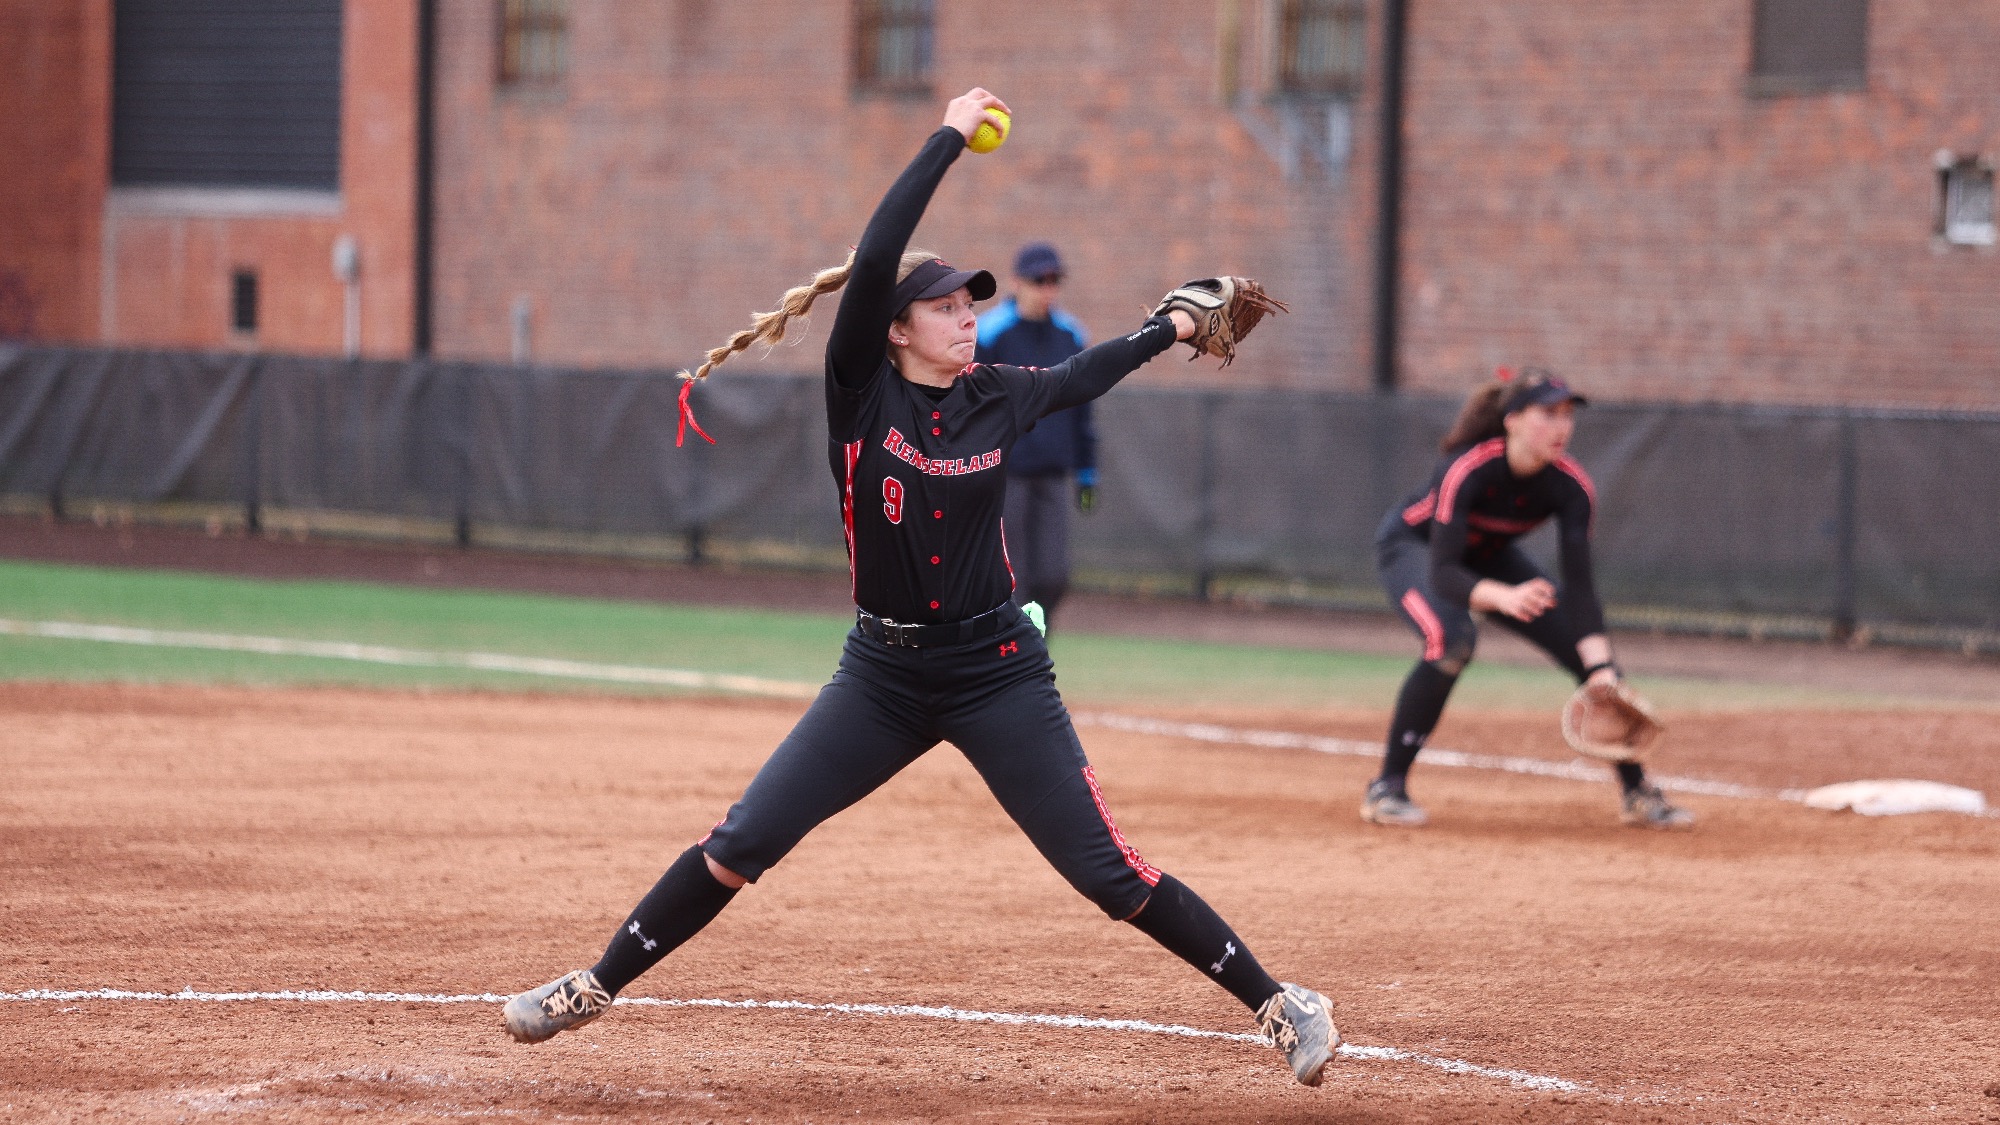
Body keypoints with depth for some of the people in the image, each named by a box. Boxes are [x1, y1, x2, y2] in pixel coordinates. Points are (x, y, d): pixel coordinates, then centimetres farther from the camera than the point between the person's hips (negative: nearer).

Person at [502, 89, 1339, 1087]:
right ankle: (595, 987, 10)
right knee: (741, 842, -4)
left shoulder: (997, 398, 1)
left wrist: (1165, 331, 30)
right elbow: (872, 262, -21)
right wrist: (949, 140, -20)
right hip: (882, 673, 0)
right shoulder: (862, 392, -6)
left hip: (997, 671, 0)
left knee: (1106, 871, -4)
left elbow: (1080, 374, 25)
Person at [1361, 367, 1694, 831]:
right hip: (1412, 545, -5)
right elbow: (1443, 572, -44)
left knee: (1591, 649, -5)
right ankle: (1387, 788, -24)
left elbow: (1578, 586, -25)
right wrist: (1504, 597, -63)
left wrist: (1602, 673, -36)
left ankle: (1636, 791, 13)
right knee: (1452, 638, -35)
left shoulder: (1571, 485, -24)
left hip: (1490, 556, 5)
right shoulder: (1466, 469, -38)